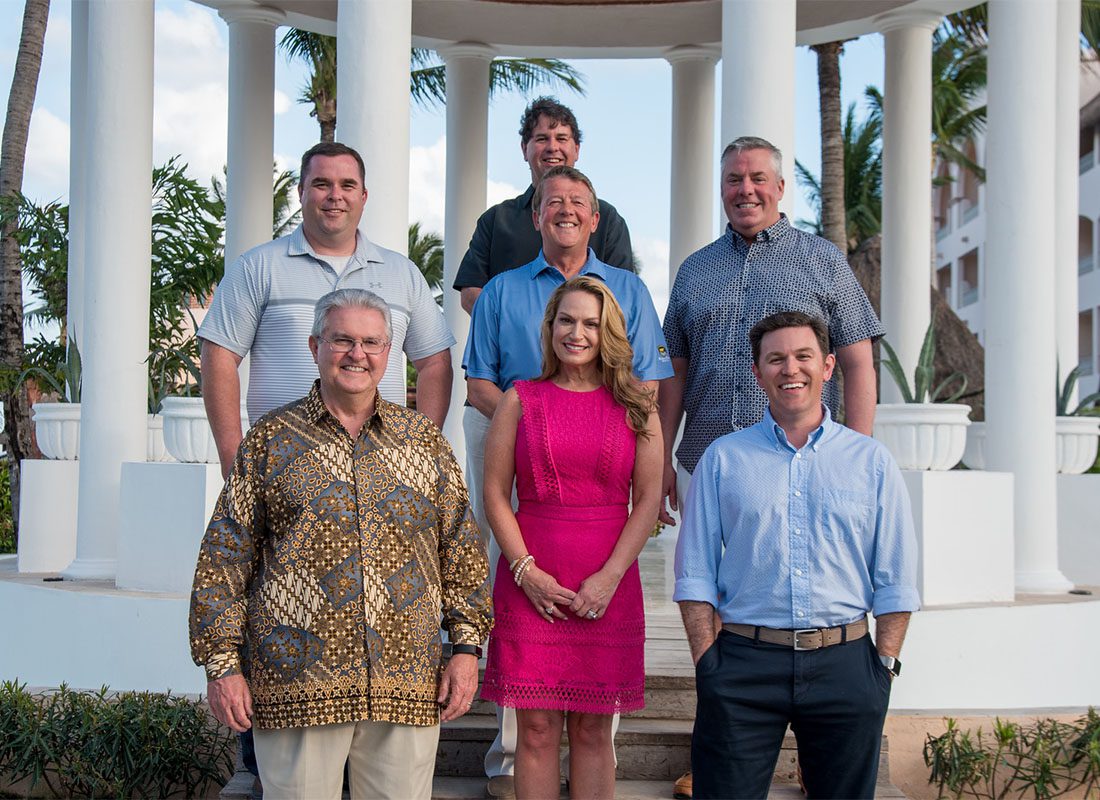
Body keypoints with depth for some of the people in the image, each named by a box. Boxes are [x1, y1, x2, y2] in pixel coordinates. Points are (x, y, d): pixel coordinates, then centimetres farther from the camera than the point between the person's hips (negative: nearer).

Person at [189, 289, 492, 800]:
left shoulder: (424, 442, 12)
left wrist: (466, 646, 4)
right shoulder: (270, 441, 5)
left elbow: (461, 549, 12)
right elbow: (224, 561, 4)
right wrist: (222, 663, -2)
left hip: (407, 683, 2)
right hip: (298, 682, -2)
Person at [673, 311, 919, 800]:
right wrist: (706, 661, -3)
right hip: (744, 663, -1)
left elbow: (896, 581, 9)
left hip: (843, 666, 1)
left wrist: (885, 663, 0)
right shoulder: (723, 458, 8)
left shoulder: (871, 461, 9)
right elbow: (695, 573, 6)